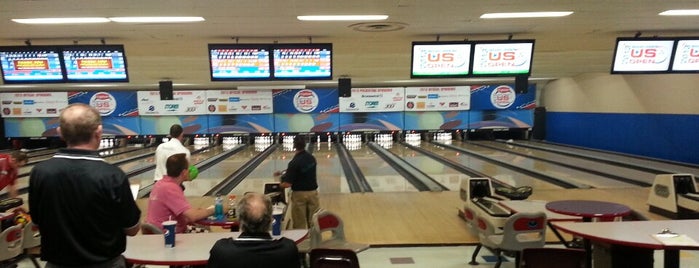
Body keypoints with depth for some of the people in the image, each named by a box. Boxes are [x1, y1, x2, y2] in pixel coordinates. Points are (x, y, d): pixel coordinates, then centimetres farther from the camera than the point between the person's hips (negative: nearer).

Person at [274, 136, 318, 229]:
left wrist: (280, 185, 0)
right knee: (313, 220, 15)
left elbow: (287, 184, -21)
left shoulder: (294, 162, -21)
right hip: (313, 192, 5)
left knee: (299, 224, 9)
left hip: (299, 194, -5)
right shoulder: (311, 157, 0)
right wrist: (283, 172, 15)